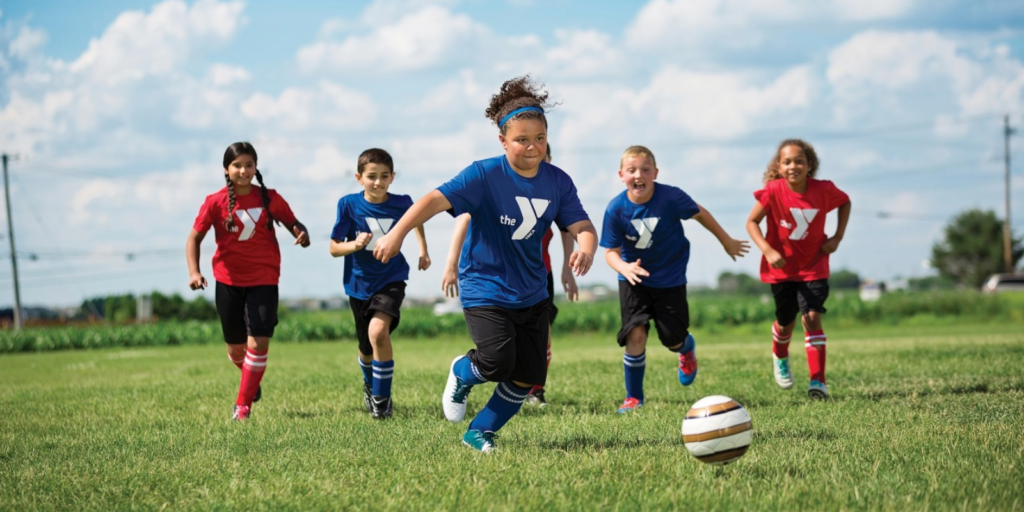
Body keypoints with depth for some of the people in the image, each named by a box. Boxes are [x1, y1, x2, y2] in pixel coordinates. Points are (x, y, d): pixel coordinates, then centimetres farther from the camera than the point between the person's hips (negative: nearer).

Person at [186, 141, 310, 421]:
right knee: (235, 347, 11)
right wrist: (194, 272, -16)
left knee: (258, 342, -14)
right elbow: (194, 238, -3)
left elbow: (292, 223, 6)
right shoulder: (216, 202, -6)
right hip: (228, 281, 1)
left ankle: (243, 404, -1)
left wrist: (302, 234, -18)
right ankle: (251, 381, 44)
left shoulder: (270, 198, -4)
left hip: (263, 280, -1)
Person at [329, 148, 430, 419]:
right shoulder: (349, 204, -14)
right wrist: (354, 245, -29)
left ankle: (382, 398, -11)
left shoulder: (401, 203, -11)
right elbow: (334, 248, -10)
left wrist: (423, 250, 11)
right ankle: (370, 384, 49)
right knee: (367, 349, 15)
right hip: (359, 284, 1)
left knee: (378, 331, -27)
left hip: (391, 279, -1)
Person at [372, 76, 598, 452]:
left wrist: (585, 250, -31)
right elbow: (437, 200, -26)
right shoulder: (485, 175, -18)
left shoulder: (557, 182, -4)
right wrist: (398, 232, -39)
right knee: (498, 360, -23)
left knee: (528, 377, 2)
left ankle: (481, 432, 24)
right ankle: (462, 373, 14)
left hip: (531, 293, 5)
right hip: (485, 289, -5)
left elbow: (582, 226, -7)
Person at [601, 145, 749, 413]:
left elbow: (699, 213, -2)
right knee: (636, 335, -15)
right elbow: (611, 251, -12)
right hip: (635, 279, 0)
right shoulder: (616, 209, -19)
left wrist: (726, 241, 10)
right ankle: (634, 397, 3)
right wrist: (624, 267, -35)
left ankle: (687, 347, 46)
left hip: (670, 278, 0)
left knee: (673, 339, 5)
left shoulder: (671, 197, -21)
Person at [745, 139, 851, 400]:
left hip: (813, 267, 0)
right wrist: (768, 251, -27)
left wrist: (838, 237, -3)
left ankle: (818, 381, -15)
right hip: (781, 267, 0)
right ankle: (780, 358, 48)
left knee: (812, 317, -15)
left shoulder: (823, 190, -14)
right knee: (786, 322, 13)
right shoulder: (773, 191, -19)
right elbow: (752, 222, -12)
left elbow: (845, 202, 8)